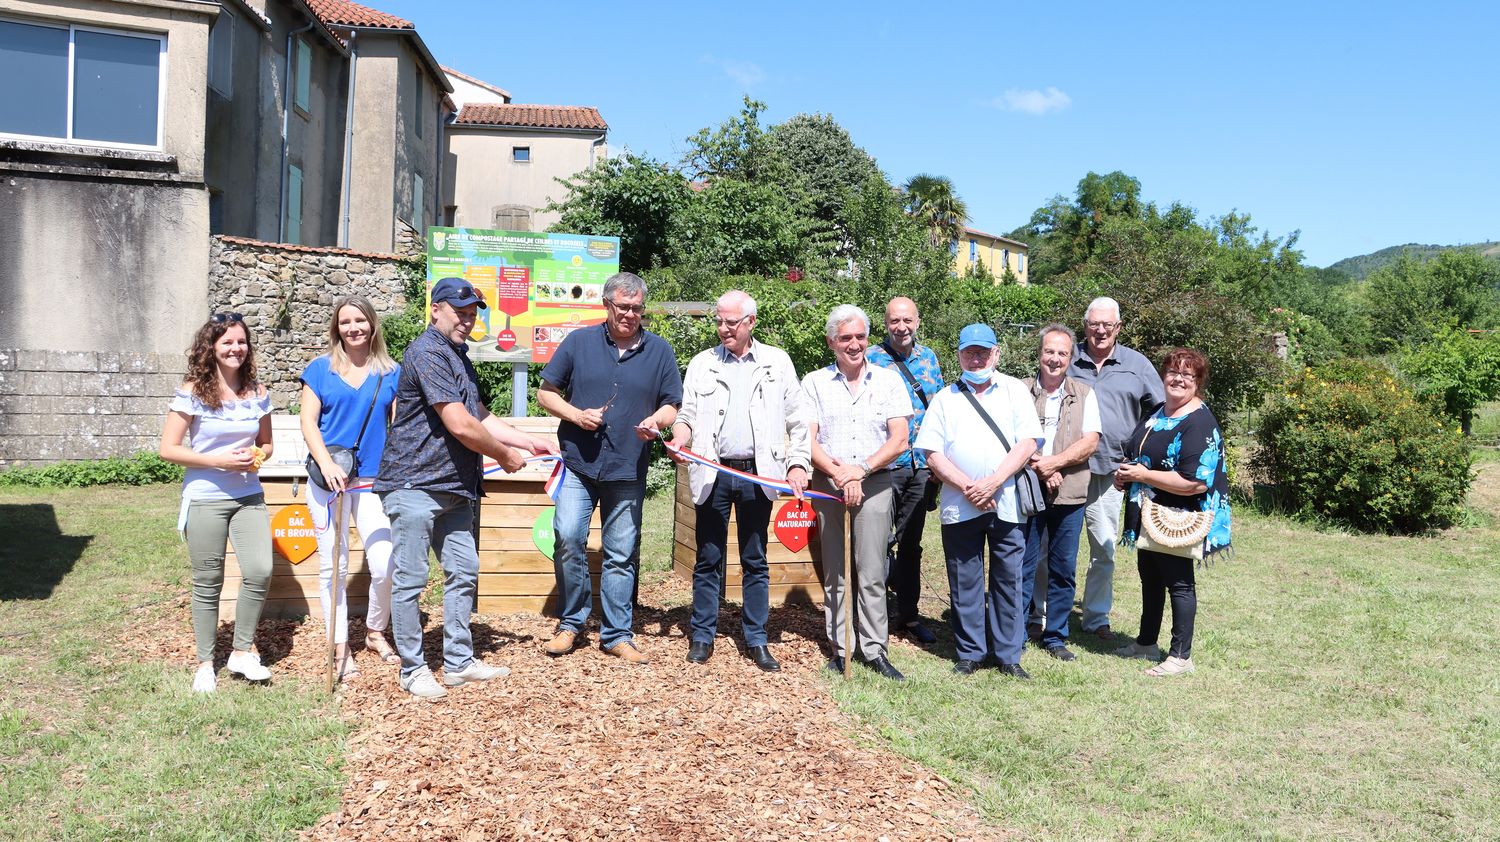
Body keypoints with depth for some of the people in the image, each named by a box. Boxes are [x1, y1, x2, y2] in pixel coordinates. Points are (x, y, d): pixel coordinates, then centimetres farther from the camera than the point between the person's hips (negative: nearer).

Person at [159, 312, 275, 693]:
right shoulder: (193, 392, -8)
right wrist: (220, 461, -18)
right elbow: (168, 448, -9)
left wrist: (257, 456, -8)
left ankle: (242, 652, 11)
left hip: (248, 497, 3)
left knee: (260, 572, -9)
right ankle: (205, 663, 22)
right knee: (208, 583, 6)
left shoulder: (257, 392, 4)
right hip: (205, 499, -3)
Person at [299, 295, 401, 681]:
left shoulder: (391, 373, 8)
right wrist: (327, 464, -15)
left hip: (374, 479, 1)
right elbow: (308, 422, 0)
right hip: (329, 478, 0)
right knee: (333, 565, 5)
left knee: (385, 565, -7)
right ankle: (340, 647, 17)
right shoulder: (320, 368, 5)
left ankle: (375, 633, 18)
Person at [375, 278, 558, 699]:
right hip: (415, 485, -10)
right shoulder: (428, 353, -15)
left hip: (454, 488, 10)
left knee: (463, 573, 12)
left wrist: (531, 442, 18)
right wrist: (506, 456, -6)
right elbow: (460, 425, -20)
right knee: (410, 579, 0)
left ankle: (459, 661, 23)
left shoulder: (458, 356, 18)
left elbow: (480, 418, 24)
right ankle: (413, 669, 11)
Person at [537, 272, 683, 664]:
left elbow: (672, 405, 10)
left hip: (628, 471, 1)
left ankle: (617, 634, 19)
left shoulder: (659, 350, 6)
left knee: (621, 555, 6)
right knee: (568, 538, -12)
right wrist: (576, 415, -10)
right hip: (578, 465, -1)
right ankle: (571, 624, 9)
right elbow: (546, 393, 7)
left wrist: (658, 420, -12)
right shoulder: (579, 341, 4)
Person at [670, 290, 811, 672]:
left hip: (758, 475, 0)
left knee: (755, 561, 7)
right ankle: (703, 636, 15)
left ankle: (756, 640, 15)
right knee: (708, 559, 5)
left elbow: (797, 420, 7)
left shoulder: (777, 362, 7)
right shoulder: (702, 363, 9)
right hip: (713, 473, 1)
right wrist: (681, 436, -14)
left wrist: (798, 463, -2)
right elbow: (686, 415, 7)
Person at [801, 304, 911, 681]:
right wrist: (840, 476, -13)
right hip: (828, 484, 1)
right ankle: (840, 647, 13)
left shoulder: (889, 381, 7)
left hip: (874, 484, -1)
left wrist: (860, 470, -11)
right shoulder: (814, 383, 7)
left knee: (871, 573, -2)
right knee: (834, 572, 5)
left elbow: (899, 440, 0)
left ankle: (874, 649, 6)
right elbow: (808, 441, -1)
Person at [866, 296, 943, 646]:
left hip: (921, 465, 5)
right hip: (885, 464, -4)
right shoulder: (871, 359, -6)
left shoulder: (929, 357, 9)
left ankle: (909, 616, 23)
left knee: (911, 544, 13)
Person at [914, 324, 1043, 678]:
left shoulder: (1015, 390, 8)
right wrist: (967, 486, -11)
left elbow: (1027, 443, -3)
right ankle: (970, 653, 17)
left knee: (1008, 579, 4)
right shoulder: (945, 398, 10)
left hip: (1007, 503, -1)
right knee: (965, 582, 5)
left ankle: (1008, 654, 14)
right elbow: (933, 454, 2)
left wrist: (992, 483, -13)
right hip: (959, 505, 1)